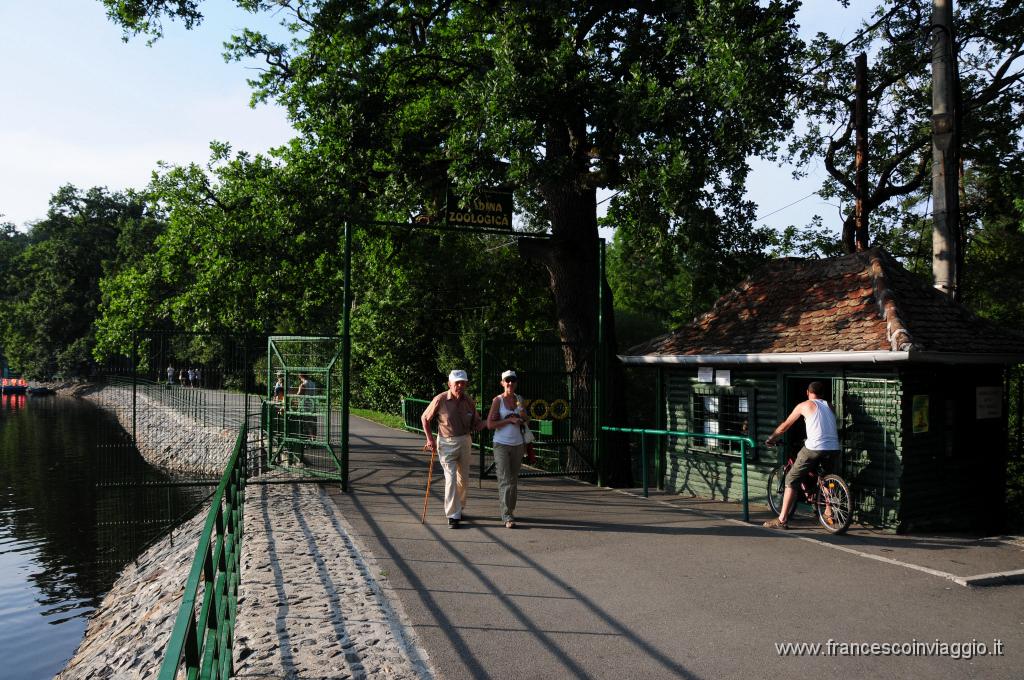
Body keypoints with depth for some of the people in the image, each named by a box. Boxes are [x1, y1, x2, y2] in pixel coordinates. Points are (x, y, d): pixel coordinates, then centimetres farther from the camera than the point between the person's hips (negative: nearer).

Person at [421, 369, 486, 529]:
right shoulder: (440, 400, -12)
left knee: (463, 478, 14)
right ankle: (453, 516, -7)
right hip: (446, 443, -4)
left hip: (465, 441, 4)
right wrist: (430, 438, -6)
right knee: (451, 478, -11)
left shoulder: (468, 401, -1)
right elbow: (424, 418, 0)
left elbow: (477, 424, 6)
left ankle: (459, 508, 34)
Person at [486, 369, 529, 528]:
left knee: (514, 480, 12)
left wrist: (521, 411, -5)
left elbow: (526, 420, 16)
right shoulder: (498, 400, -6)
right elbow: (490, 424, -11)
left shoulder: (519, 399, 8)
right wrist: (510, 420, -14)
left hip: (517, 444, 5)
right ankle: (507, 517, -9)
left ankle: (510, 510, 26)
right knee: (505, 480, -9)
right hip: (501, 444, -5)